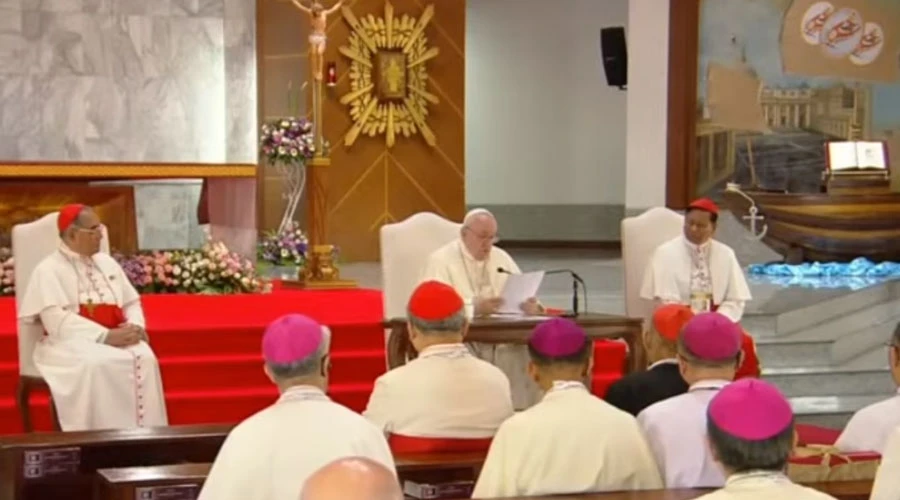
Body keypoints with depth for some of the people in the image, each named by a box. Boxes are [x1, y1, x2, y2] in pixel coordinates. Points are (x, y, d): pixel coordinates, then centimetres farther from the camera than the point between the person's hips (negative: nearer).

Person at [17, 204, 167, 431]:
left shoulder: (107, 263, 18)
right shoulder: (49, 270, -3)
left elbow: (132, 303, 19)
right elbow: (57, 321, -15)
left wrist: (136, 326, -6)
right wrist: (105, 336, -23)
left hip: (116, 339, 5)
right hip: (70, 343, -5)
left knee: (144, 358, -27)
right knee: (97, 365, -38)